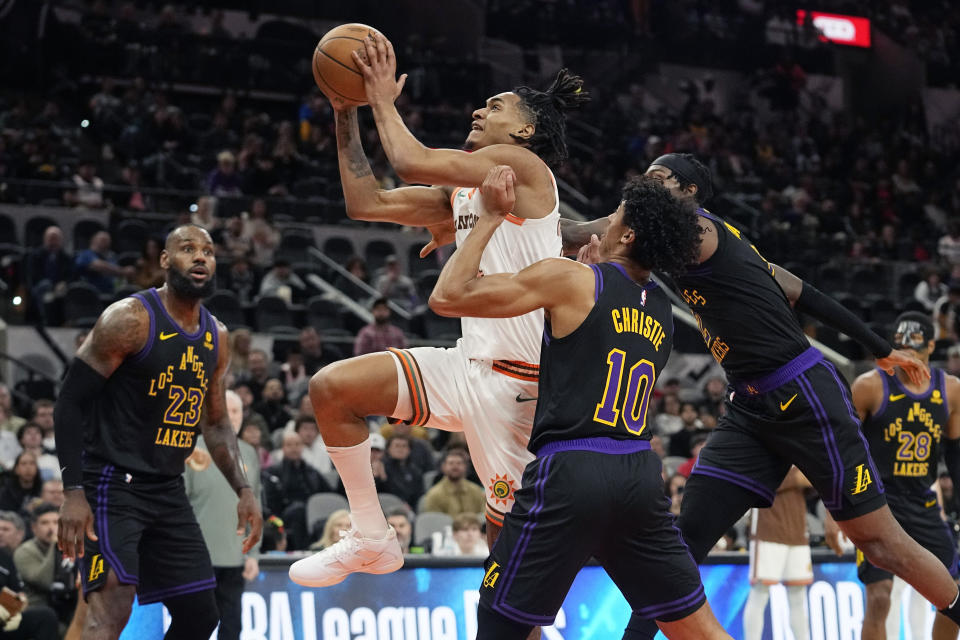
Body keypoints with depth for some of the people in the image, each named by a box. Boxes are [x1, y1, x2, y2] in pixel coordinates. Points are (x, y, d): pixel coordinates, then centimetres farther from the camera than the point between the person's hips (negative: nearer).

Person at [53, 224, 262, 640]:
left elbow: (215, 423, 21)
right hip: (112, 484, -8)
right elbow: (70, 402, -13)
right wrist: (73, 492, -21)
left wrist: (243, 491, 9)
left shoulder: (217, 337, 10)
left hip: (169, 492, 8)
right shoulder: (130, 319, -12)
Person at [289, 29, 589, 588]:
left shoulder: (521, 164, -8)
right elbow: (366, 201, 19)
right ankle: (372, 539, 6)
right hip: (468, 365, 9)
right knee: (332, 387, -2)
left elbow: (413, 162, -18)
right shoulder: (459, 190, 19)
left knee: (509, 530, -2)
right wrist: (347, 113, 16)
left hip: (516, 379, -8)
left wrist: (385, 102, -2)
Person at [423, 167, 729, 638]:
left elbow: (447, 297, -5)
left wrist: (492, 217, 5)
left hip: (571, 472, -6)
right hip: (640, 474, 6)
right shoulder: (662, 311, 15)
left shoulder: (570, 278, -3)